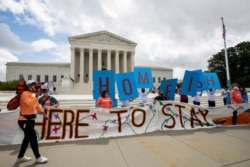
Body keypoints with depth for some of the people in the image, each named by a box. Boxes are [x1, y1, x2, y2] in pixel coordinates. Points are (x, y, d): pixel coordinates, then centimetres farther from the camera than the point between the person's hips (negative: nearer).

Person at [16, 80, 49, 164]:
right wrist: (35, 96, -23)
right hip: (25, 121, -9)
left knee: (27, 138, 19)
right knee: (33, 138, -3)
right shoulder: (25, 94, -17)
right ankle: (38, 157, 10)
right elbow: (30, 103, -34)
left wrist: (44, 114, 15)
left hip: (30, 120, 10)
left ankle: (20, 157, 34)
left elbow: (37, 105, 19)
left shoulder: (33, 94, 12)